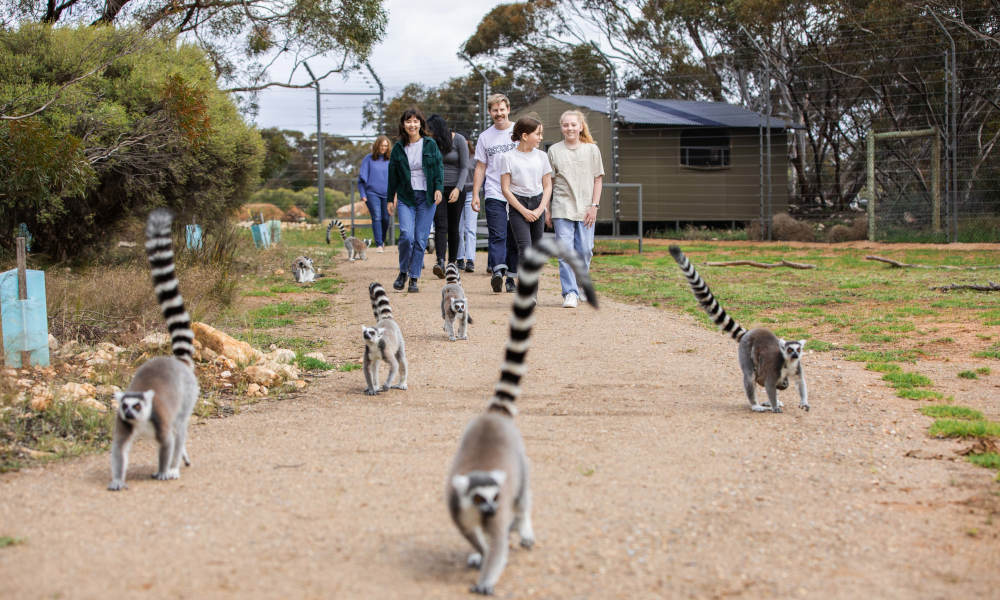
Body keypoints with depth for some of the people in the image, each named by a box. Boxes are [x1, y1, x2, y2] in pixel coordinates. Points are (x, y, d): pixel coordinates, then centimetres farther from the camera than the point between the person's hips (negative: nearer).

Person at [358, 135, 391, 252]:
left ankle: (382, 241, 26)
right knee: (376, 218, -11)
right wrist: (362, 195, -2)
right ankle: (378, 244, -10)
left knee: (385, 219, 4)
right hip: (372, 193, -2)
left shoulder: (390, 160, 6)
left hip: (386, 194, 2)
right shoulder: (369, 159, 1)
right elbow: (362, 177, 3)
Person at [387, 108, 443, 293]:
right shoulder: (398, 148, 6)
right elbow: (393, 175, 12)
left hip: (426, 197, 0)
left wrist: (438, 188, -9)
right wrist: (390, 199, 12)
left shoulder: (430, 145, 4)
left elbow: (439, 168, 5)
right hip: (405, 197, 0)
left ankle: (414, 278, 6)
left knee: (421, 239, -2)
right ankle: (403, 272, 4)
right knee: (406, 235, -17)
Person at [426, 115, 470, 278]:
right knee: (440, 226, -12)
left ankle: (452, 262, 15)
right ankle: (440, 263, -26)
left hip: (455, 189, -2)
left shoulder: (458, 140, -6)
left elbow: (464, 167, -7)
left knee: (453, 227, 4)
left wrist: (458, 188, -18)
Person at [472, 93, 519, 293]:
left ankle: (511, 277, 9)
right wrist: (475, 194, 3)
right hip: (494, 194, 0)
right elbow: (480, 168, 12)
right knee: (498, 236, -14)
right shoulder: (485, 137, 10)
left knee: (515, 238, 3)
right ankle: (497, 271, -27)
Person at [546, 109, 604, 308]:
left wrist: (594, 206, -2)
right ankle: (570, 293, -7)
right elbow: (549, 182, 8)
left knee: (584, 250, 0)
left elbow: (598, 180, 7)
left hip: (585, 209, 1)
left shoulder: (592, 149, 6)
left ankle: (581, 285, 23)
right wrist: (547, 210, 5)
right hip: (561, 208, -1)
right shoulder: (554, 151, 5)